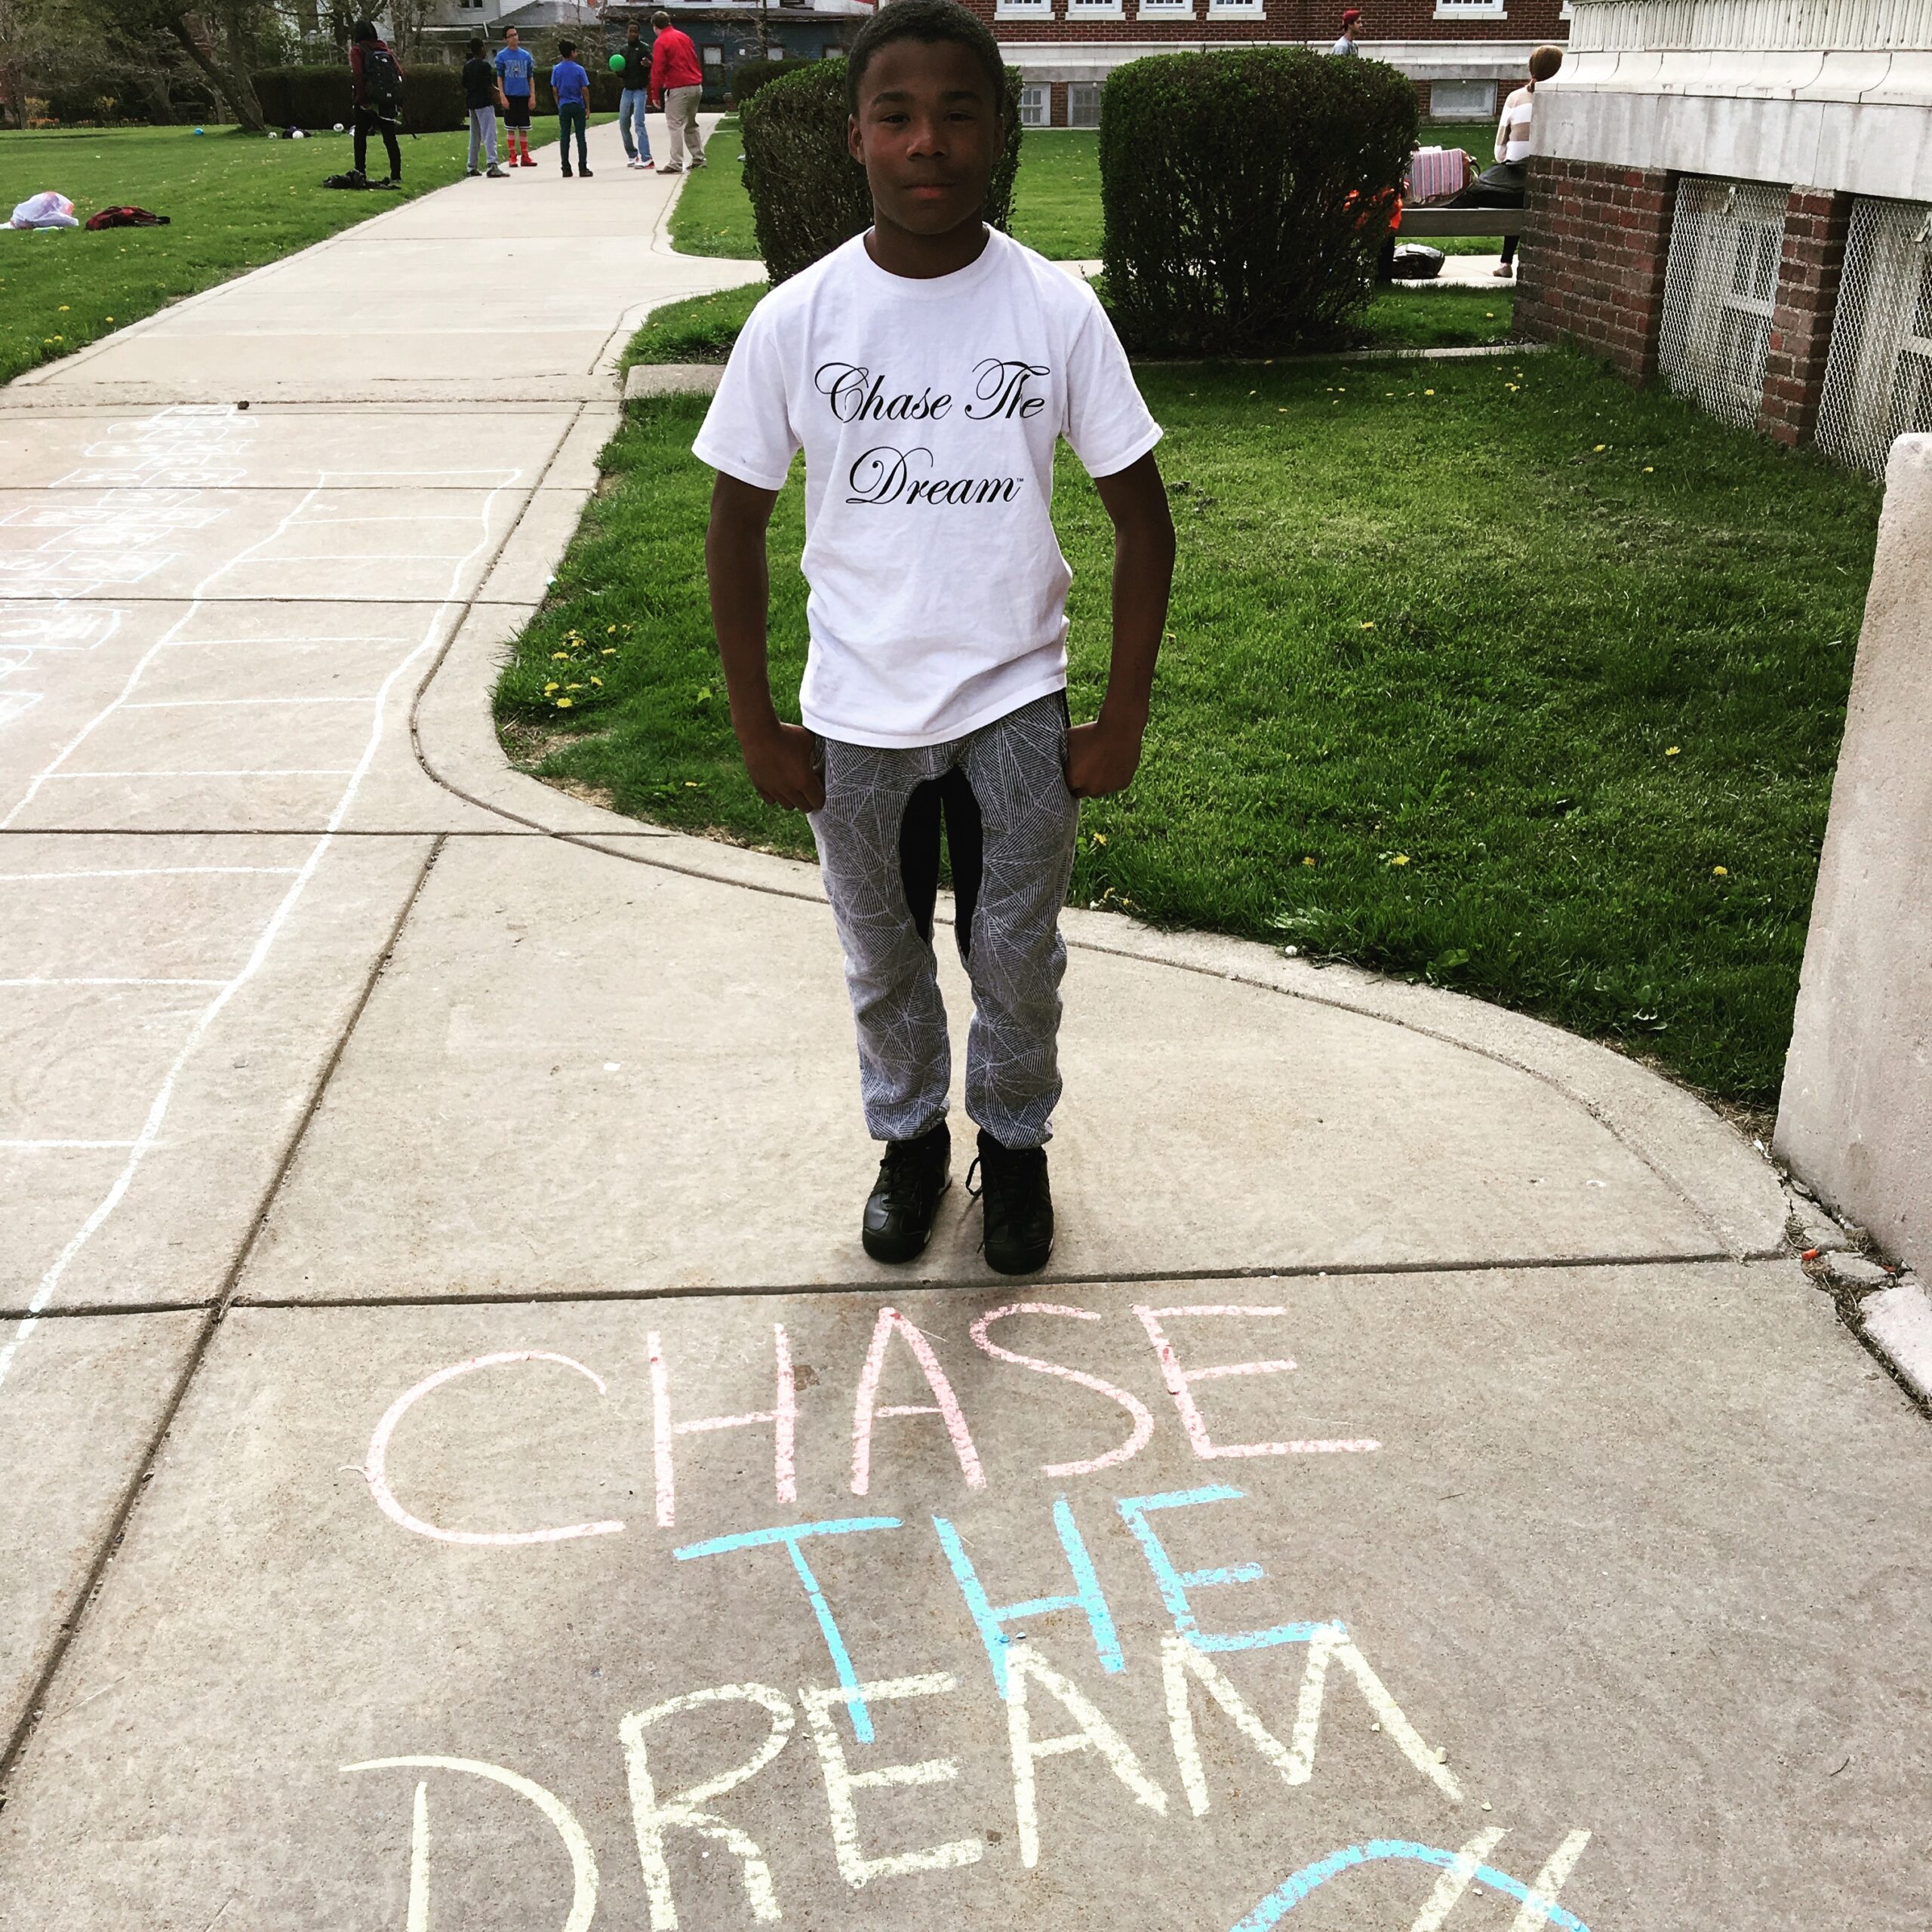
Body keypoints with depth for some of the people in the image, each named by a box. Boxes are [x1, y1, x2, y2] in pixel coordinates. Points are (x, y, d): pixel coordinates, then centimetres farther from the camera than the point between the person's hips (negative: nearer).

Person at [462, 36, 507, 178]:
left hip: (472, 104, 8)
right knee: (489, 135, -13)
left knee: (474, 135, 16)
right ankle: (492, 165, -26)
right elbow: (490, 86, -14)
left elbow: (465, 87, 13)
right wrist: (498, 93, 3)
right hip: (484, 103, -8)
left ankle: (472, 166, 19)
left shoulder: (467, 66, 10)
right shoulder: (485, 66, -12)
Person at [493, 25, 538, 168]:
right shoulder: (502, 56, 0)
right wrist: (503, 97, -9)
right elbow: (499, 77, 0)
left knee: (524, 128, 5)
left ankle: (525, 157, 9)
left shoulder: (526, 55, 8)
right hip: (510, 96, -3)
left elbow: (531, 77, 11)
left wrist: (532, 96, 3)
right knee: (510, 128, 0)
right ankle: (512, 157, 4)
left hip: (524, 96, 3)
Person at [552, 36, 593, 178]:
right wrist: (588, 108, 0)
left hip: (564, 106, 2)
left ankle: (566, 169, 6)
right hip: (578, 106, -2)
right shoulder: (579, 70, -8)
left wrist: (559, 105, 13)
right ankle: (583, 168, 0)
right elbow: (585, 90, -7)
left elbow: (554, 90, 3)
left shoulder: (556, 69, 0)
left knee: (564, 137, 6)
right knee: (580, 137, 2)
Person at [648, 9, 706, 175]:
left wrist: (655, 95, -8)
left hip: (678, 88, -7)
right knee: (691, 124, 19)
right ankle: (698, 159, 21)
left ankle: (676, 164, -12)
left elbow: (658, 71, -11)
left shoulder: (660, 42, -7)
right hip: (696, 86, 7)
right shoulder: (684, 37, 14)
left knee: (675, 126, -6)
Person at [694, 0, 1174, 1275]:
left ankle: (1015, 1143, 40)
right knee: (885, 965, 17)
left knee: (1016, 962, 13)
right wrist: (757, 727, 0)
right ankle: (912, 1138, 43)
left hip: (1016, 706, 0)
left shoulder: (1057, 311, -10)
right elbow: (739, 523, 0)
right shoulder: (795, 322, -9)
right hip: (856, 719, 1)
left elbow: (1142, 516, -4)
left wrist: (1124, 722, -5)